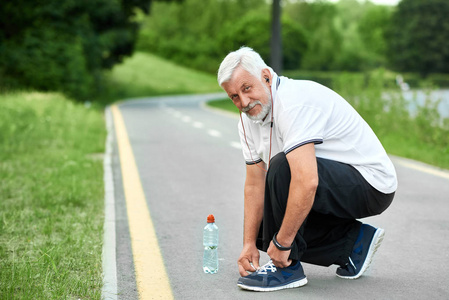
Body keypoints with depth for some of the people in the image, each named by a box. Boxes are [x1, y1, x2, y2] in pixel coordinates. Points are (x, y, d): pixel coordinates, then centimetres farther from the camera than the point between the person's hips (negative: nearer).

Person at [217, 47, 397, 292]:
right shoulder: (249, 119, 2)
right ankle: (354, 241, 12)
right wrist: (249, 243, -1)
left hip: (371, 183, -10)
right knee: (263, 231, 4)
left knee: (282, 167, -32)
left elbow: (307, 181, -37)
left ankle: (286, 268, -17)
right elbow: (255, 184, 6)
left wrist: (282, 243, -31)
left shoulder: (294, 102, -28)